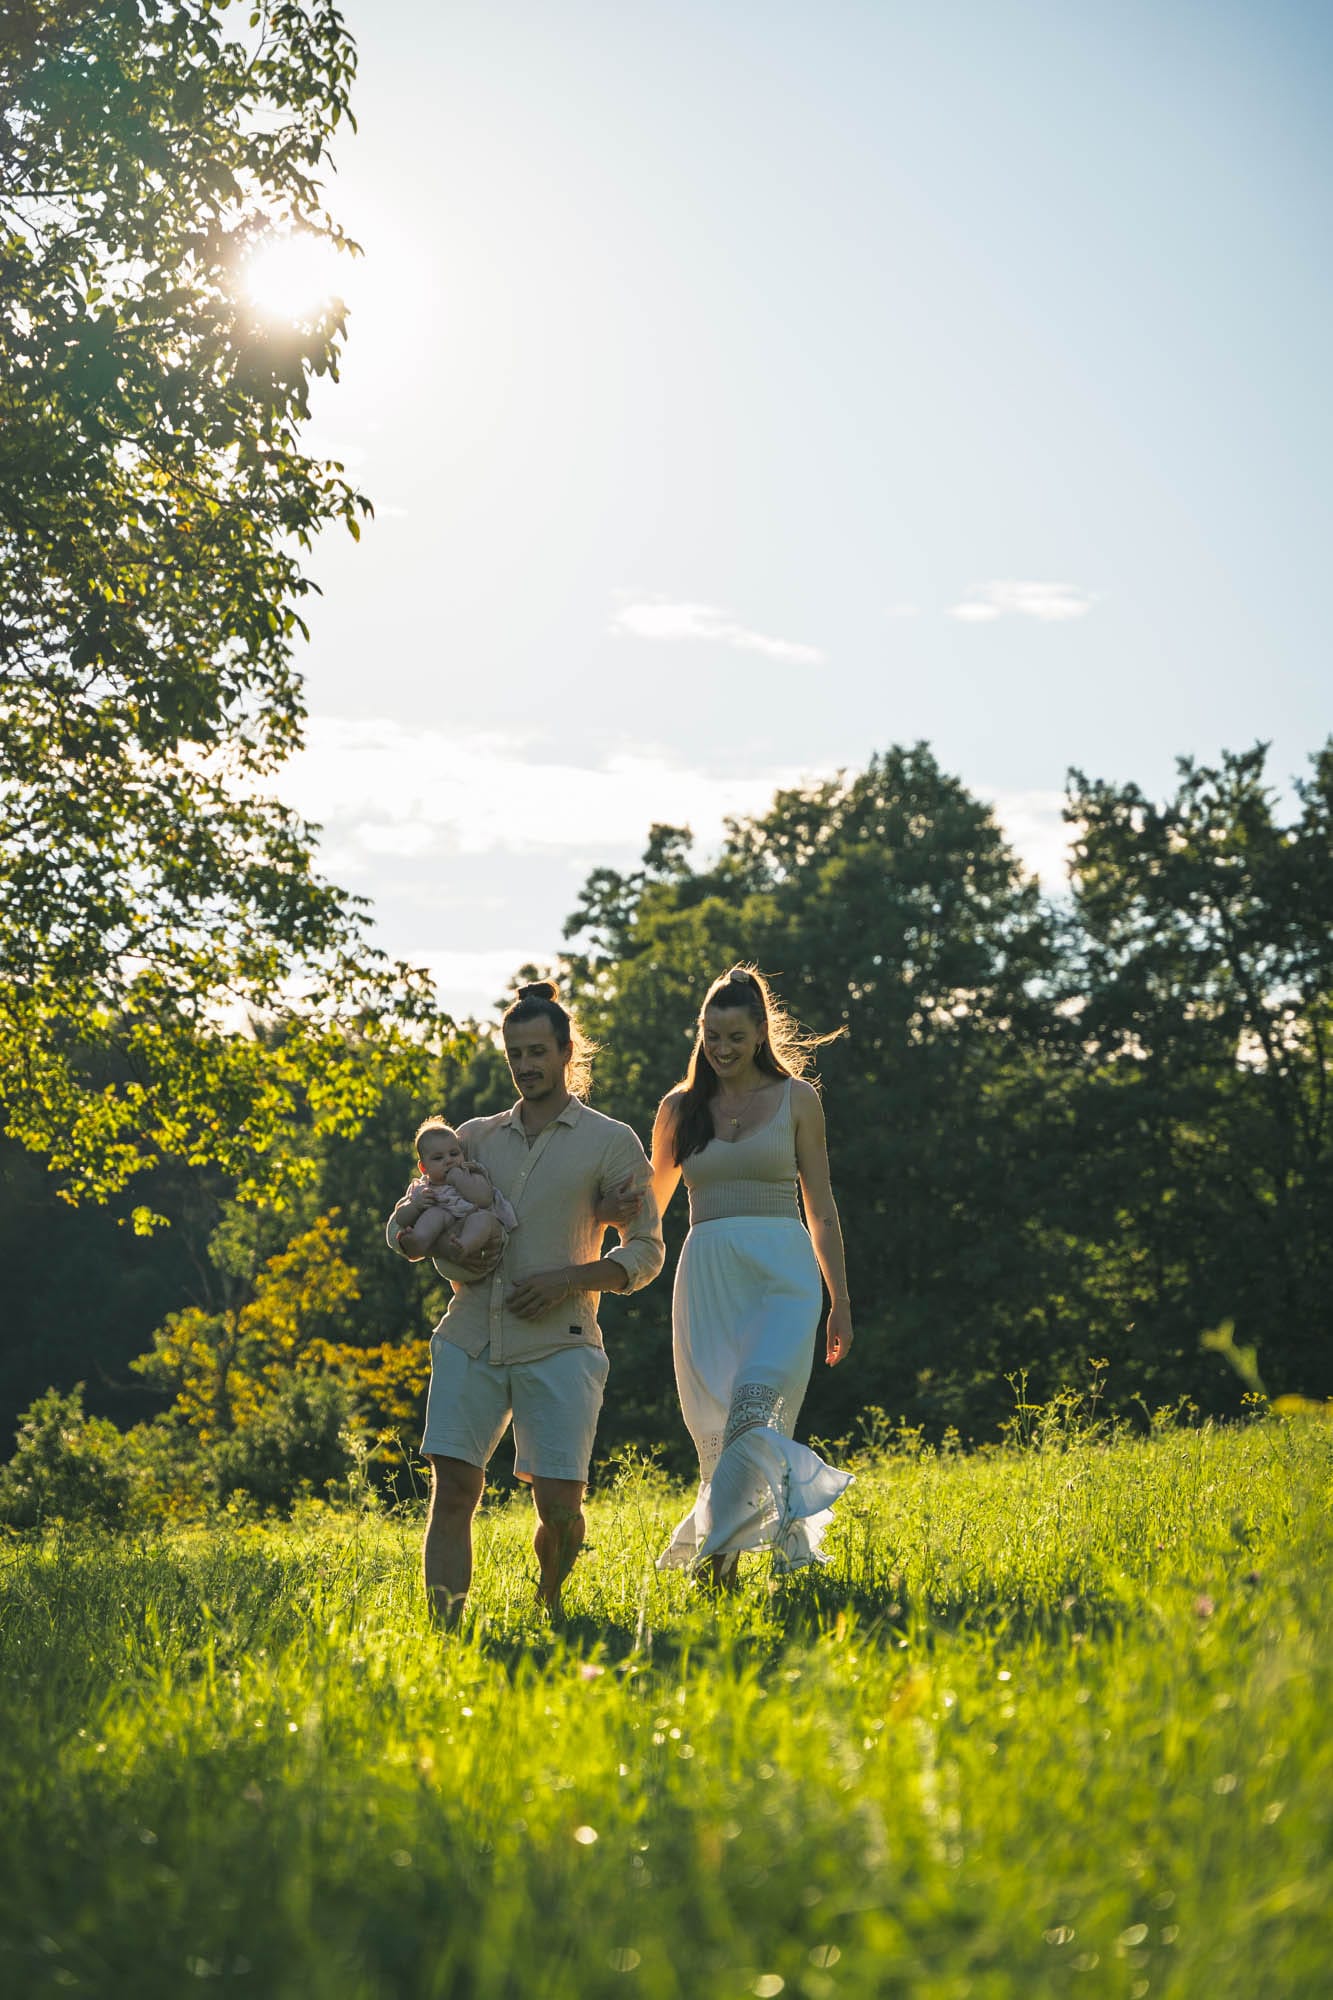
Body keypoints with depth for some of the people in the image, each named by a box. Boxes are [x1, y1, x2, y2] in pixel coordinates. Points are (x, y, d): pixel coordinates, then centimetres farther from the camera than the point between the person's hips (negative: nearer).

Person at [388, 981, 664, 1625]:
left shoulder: (611, 1143, 6)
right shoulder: (476, 1137, 16)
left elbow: (646, 1252, 5)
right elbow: (404, 1221, 20)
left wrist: (569, 1277, -11)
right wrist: (429, 1244, -4)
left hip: (557, 1345, -3)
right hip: (470, 1339, 3)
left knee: (559, 1504, -6)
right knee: (452, 1489, -9)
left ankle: (548, 1605, 23)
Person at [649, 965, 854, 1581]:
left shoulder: (796, 1099, 7)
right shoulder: (680, 1107, 12)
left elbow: (821, 1207, 9)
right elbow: (650, 1206, 20)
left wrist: (840, 1303, 8)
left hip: (782, 1273, -3)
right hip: (706, 1272, 3)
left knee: (753, 1406, -25)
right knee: (717, 1431, -1)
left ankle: (717, 1550, -27)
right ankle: (791, 1545, 12)